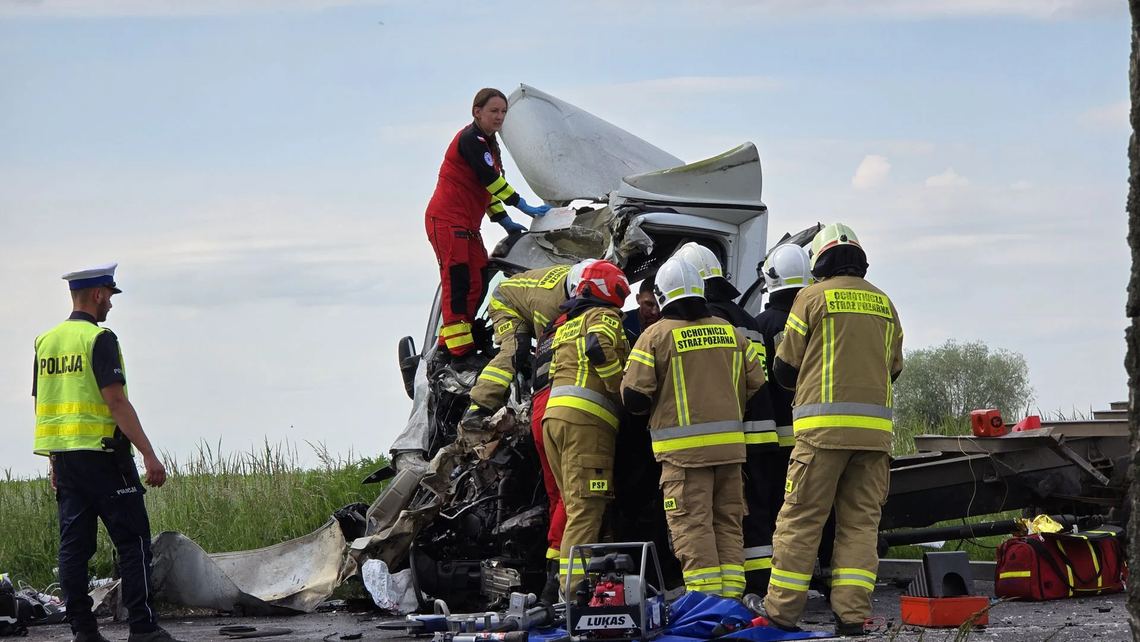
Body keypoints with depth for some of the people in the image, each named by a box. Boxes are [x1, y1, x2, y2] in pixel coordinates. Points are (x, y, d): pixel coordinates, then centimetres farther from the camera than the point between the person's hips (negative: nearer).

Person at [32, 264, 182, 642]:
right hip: (102, 455, -8)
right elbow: (116, 401, -18)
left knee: (74, 545, 7)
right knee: (133, 540, -3)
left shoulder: (45, 342, 12)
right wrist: (149, 454, -17)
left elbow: (42, 407, 16)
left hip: (64, 456, 8)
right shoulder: (99, 339, -11)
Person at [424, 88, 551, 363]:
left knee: (478, 283, 7)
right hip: (447, 219, -10)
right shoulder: (471, 139, -12)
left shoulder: (488, 144, 19)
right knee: (457, 282, -13)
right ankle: (456, 350, -15)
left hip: (467, 225, 10)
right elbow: (490, 180, -19)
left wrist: (504, 221, 15)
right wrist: (523, 206, -14)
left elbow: (487, 186, 23)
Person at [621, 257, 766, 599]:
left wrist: (653, 410, 14)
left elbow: (634, 396, -7)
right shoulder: (731, 333, 9)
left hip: (684, 448, -5)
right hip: (729, 443, 5)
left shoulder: (656, 336, -6)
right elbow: (757, 386, 13)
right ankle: (731, 597, 10)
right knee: (728, 522, 12)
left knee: (692, 524, -4)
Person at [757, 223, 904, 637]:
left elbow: (785, 367, 4)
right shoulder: (883, 304, 15)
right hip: (874, 427, 4)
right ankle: (852, 615, -1)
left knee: (800, 521, -1)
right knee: (860, 522, 6)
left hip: (824, 426, -4)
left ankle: (781, 613, 0)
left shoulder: (813, 297, 0)